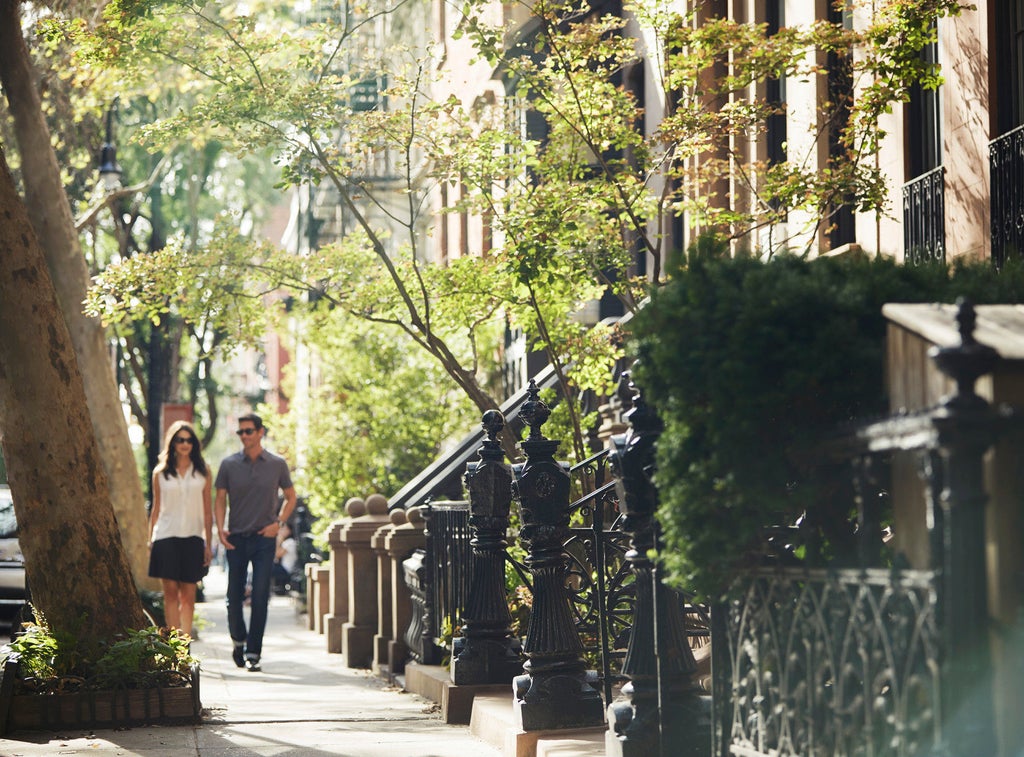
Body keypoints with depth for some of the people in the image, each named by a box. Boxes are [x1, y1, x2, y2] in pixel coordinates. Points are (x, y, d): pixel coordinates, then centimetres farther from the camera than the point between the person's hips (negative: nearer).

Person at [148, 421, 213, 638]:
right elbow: (155, 509, 10)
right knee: (170, 593, -6)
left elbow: (207, 511, 8)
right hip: (166, 536, -1)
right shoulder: (160, 473, 7)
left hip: (192, 538, 1)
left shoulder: (202, 472, 8)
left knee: (188, 595, -1)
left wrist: (208, 544, 4)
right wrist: (150, 542, 6)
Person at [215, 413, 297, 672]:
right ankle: (238, 639, 31)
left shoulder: (277, 464, 3)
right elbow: (220, 499, 8)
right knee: (235, 596, 5)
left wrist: (278, 523, -1)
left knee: (260, 597, -6)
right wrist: (220, 528, -7)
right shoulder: (229, 464, 4)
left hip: (264, 538, -1)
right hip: (236, 539, 1)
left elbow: (290, 497, 13)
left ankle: (253, 653, -2)